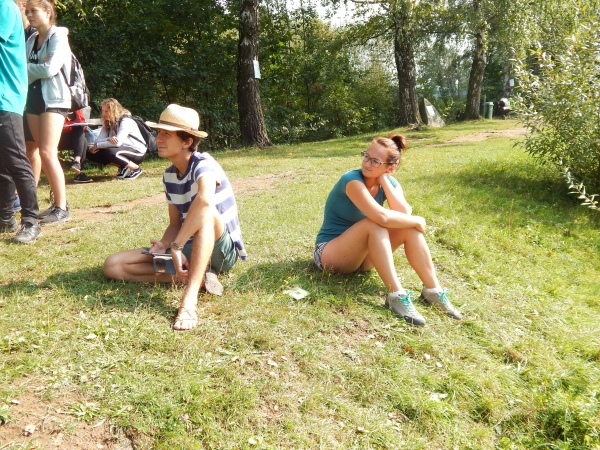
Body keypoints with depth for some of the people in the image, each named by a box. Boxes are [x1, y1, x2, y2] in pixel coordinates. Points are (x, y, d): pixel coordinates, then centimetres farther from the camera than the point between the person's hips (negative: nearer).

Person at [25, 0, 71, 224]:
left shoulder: (58, 37, -5)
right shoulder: (31, 40, 17)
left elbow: (50, 69, -16)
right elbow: (29, 71, 10)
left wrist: (24, 67, -4)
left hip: (54, 99, -7)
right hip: (34, 98, 8)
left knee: (48, 153, -14)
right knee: (42, 153, 6)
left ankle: (62, 208, -9)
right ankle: (58, 202, 13)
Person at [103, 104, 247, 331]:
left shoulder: (203, 164, -19)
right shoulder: (169, 175, 5)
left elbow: (205, 201, -42)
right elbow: (175, 224, 9)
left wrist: (177, 246, -38)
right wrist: (164, 245, -13)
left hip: (222, 250, -7)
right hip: (190, 249, 7)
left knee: (205, 212, -39)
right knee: (113, 265, -5)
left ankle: (189, 300, -45)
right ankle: (196, 275, -15)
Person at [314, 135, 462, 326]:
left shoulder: (390, 182, -2)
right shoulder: (352, 180, -24)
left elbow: (405, 214, -21)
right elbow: (381, 217, -36)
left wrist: (384, 181, -21)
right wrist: (417, 220, -22)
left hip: (362, 254, 6)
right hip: (330, 253, -6)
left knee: (409, 228, -15)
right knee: (373, 223, -33)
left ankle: (432, 290, -15)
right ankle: (396, 295, -33)